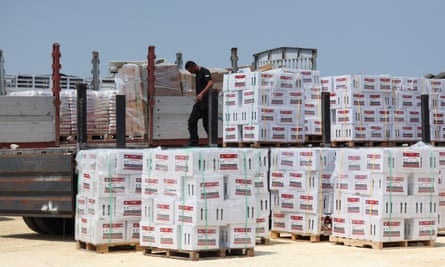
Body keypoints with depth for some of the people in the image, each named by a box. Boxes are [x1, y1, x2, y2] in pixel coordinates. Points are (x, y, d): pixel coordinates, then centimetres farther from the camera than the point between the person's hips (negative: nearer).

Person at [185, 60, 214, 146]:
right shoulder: (197, 74, 18)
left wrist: (201, 94, -36)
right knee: (192, 121, 2)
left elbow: (210, 83, -27)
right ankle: (193, 142, 2)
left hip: (205, 102, -9)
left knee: (206, 123, -5)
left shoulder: (204, 72, -12)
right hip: (199, 102, 9)